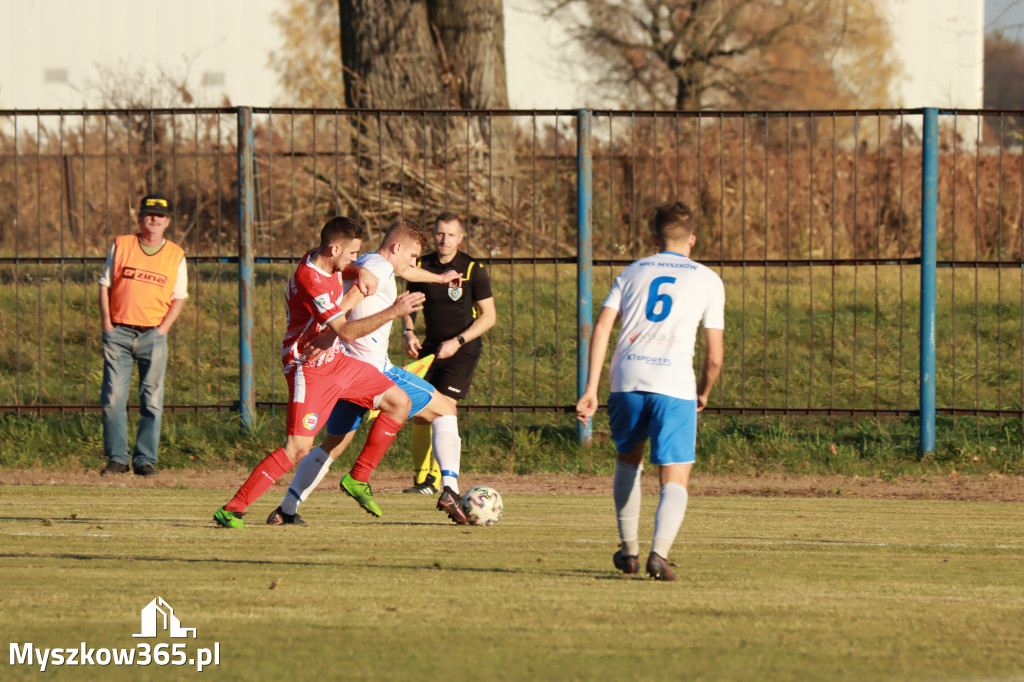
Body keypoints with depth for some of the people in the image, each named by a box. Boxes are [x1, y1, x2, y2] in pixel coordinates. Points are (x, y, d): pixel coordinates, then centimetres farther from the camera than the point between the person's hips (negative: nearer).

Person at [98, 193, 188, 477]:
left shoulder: (176, 255, 7)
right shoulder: (121, 246, 7)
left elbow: (179, 298, 7)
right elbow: (105, 285, 7)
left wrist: (163, 328, -6)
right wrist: (106, 324, -2)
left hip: (153, 334, 0)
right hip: (119, 333, 0)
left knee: (152, 400, -2)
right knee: (113, 398, -4)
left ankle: (145, 459, 4)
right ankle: (117, 458, 2)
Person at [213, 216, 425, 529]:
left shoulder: (321, 258, 1)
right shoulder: (311, 282, -27)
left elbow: (345, 267, 25)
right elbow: (346, 331, -30)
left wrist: (362, 272, 0)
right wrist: (393, 312, -32)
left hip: (335, 361, 10)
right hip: (309, 370, -10)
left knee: (399, 403, 8)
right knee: (298, 448, -17)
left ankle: (358, 479, 15)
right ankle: (232, 510, -12)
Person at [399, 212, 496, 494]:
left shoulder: (473, 270, -8)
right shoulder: (421, 267, 4)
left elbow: (488, 316, -6)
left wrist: (457, 342, -15)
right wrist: (408, 333, -4)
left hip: (464, 348, -5)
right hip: (431, 345, 5)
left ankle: (434, 480, -12)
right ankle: (420, 477, 8)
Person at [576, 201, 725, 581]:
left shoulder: (632, 273, 19)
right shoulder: (708, 280, 12)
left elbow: (601, 327, 4)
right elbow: (714, 356, 7)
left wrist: (591, 389, 1)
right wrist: (704, 393, 26)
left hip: (626, 379, 3)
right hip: (674, 384, -3)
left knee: (628, 459, 27)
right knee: (675, 481, 0)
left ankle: (629, 549, 27)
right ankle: (659, 553, -23)